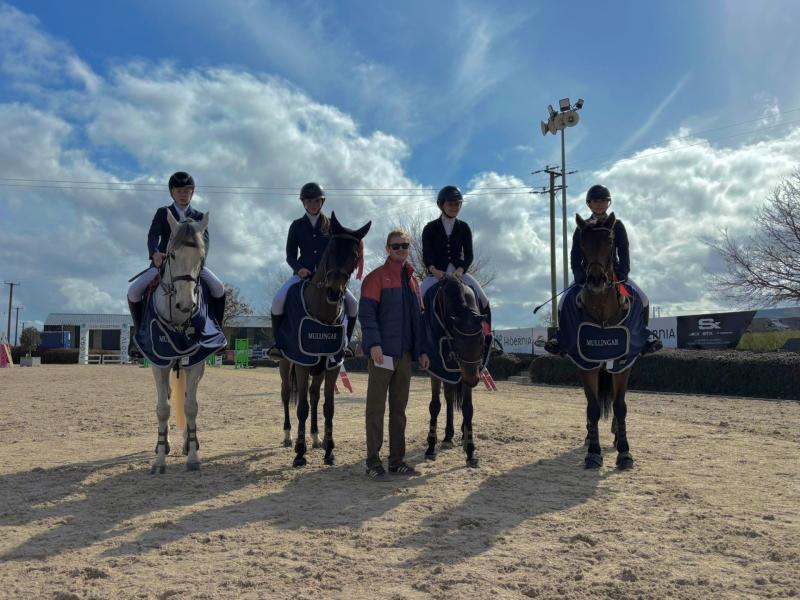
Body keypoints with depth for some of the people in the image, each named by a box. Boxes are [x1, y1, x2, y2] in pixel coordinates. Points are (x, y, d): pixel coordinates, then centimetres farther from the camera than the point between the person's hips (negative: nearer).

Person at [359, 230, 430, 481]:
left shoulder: (412, 280, 17)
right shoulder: (376, 277, -4)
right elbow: (366, 312, -13)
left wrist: (421, 350, 13)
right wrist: (374, 343, -23)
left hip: (405, 353, 7)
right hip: (382, 352, -6)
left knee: (399, 408, 11)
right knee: (376, 408, -1)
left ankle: (397, 460, 19)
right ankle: (373, 462, 5)